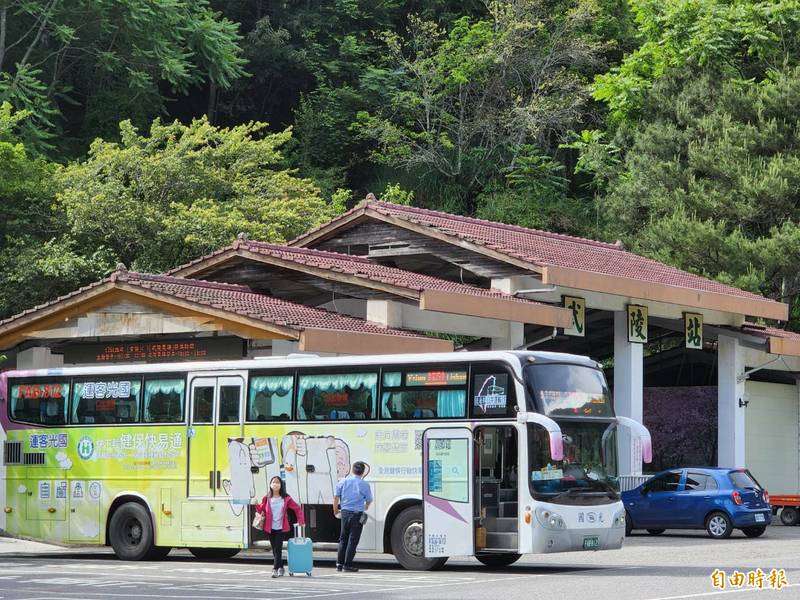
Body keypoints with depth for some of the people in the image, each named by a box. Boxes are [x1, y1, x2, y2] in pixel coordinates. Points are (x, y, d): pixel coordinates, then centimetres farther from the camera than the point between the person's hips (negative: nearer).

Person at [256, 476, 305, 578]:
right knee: (274, 549, 9)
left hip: (281, 528, -3)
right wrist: (257, 505, -13)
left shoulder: (286, 498, 0)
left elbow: (297, 508, 4)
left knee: (278, 549, -9)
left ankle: (275, 569, -10)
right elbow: (261, 510, 6)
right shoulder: (267, 499, 5)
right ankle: (280, 568, 21)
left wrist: (300, 521, -4)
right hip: (270, 528, 3)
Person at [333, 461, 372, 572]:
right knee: (353, 540, 1)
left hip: (345, 513, 3)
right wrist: (365, 509, 29)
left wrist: (335, 510, 17)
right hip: (357, 514, -3)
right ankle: (347, 564, -1)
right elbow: (369, 501, 7)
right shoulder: (364, 485, -4)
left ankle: (339, 563, 13)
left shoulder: (343, 482, 3)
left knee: (343, 539, 14)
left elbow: (336, 497, 3)